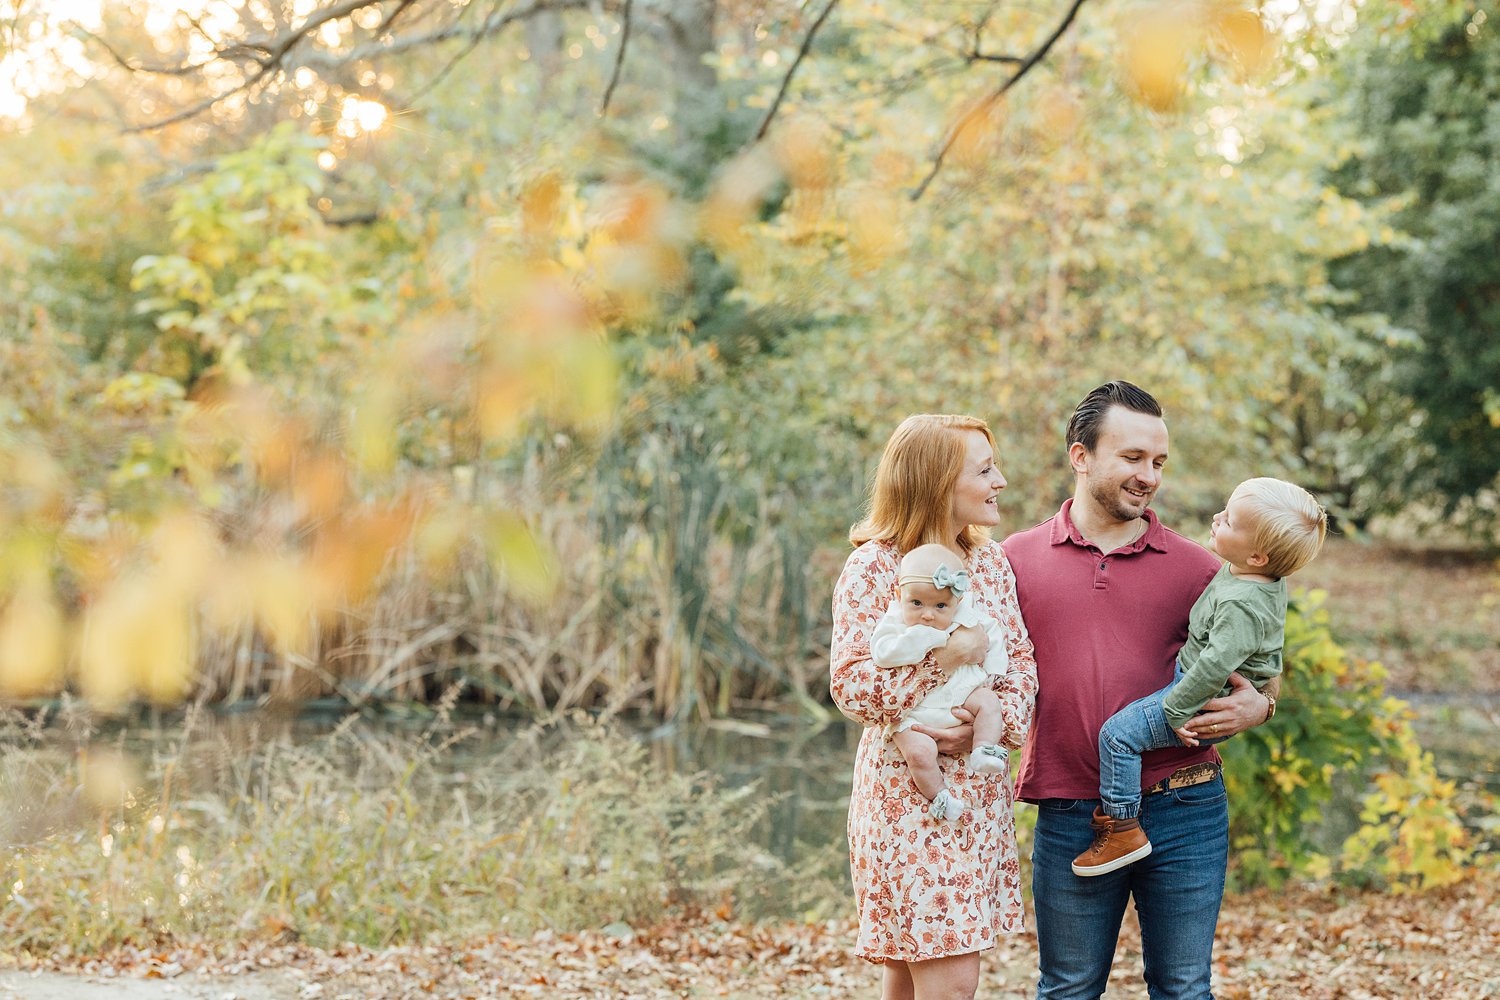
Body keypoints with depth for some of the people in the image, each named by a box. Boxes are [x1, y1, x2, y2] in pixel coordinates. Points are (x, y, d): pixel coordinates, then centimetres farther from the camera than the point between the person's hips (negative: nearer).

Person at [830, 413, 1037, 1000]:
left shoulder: (991, 560, 10)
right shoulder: (873, 567, -9)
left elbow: (1020, 661, 7)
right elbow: (850, 687, -15)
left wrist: (998, 719, -12)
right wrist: (943, 659, -19)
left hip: (979, 790, 6)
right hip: (909, 790, -6)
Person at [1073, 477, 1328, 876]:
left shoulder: (1241, 604, -32)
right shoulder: (1266, 579, -1)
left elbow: (1217, 664, -35)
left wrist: (1176, 710, -26)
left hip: (1211, 706, -11)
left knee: (1118, 734, -14)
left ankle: (1122, 830, -6)